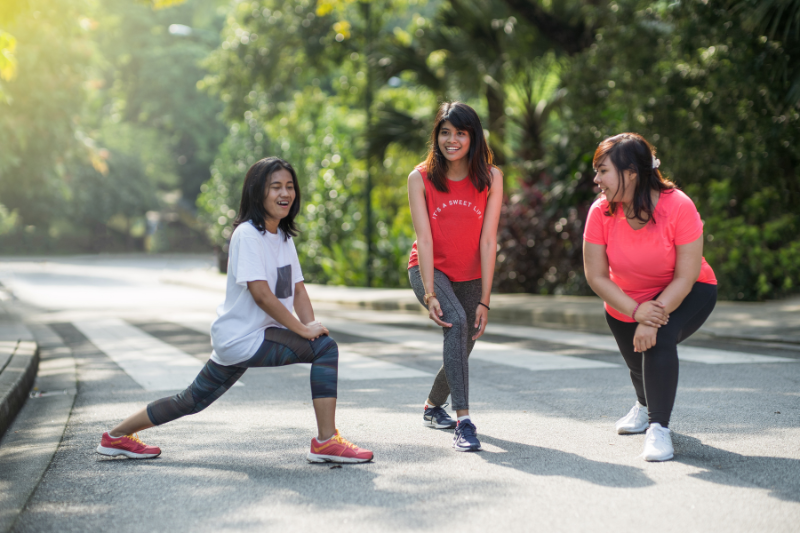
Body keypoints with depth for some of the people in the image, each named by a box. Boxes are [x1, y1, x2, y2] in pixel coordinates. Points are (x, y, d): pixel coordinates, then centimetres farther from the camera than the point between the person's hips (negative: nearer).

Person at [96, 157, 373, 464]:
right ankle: (326, 442, -17)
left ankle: (117, 437, 32)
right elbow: (261, 294, -23)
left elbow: (298, 289, 10)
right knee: (325, 348, -19)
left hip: (234, 341, 9)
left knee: (193, 401, 19)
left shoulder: (284, 236, 12)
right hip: (243, 338, -9)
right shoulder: (247, 234, -16)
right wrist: (302, 330, -20)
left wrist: (311, 325, -8)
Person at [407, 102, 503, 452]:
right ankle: (463, 422, -33)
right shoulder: (420, 178, -11)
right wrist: (430, 295, -25)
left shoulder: (490, 178, -9)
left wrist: (484, 301, -16)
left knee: (462, 349, 9)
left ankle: (433, 407, 41)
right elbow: (424, 239, -16)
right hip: (429, 270, -3)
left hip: (470, 276, 3)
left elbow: (487, 241, -13)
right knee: (456, 322, -30)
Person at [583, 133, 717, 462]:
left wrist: (653, 319, -36)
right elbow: (596, 277, -18)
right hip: (625, 303, 4)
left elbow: (685, 277, -27)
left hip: (686, 295, -4)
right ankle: (646, 405, 53)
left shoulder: (678, 207, -29)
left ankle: (659, 428, -22)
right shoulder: (600, 212, -21)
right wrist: (636, 311, -31)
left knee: (659, 337, -31)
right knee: (640, 363, 15)